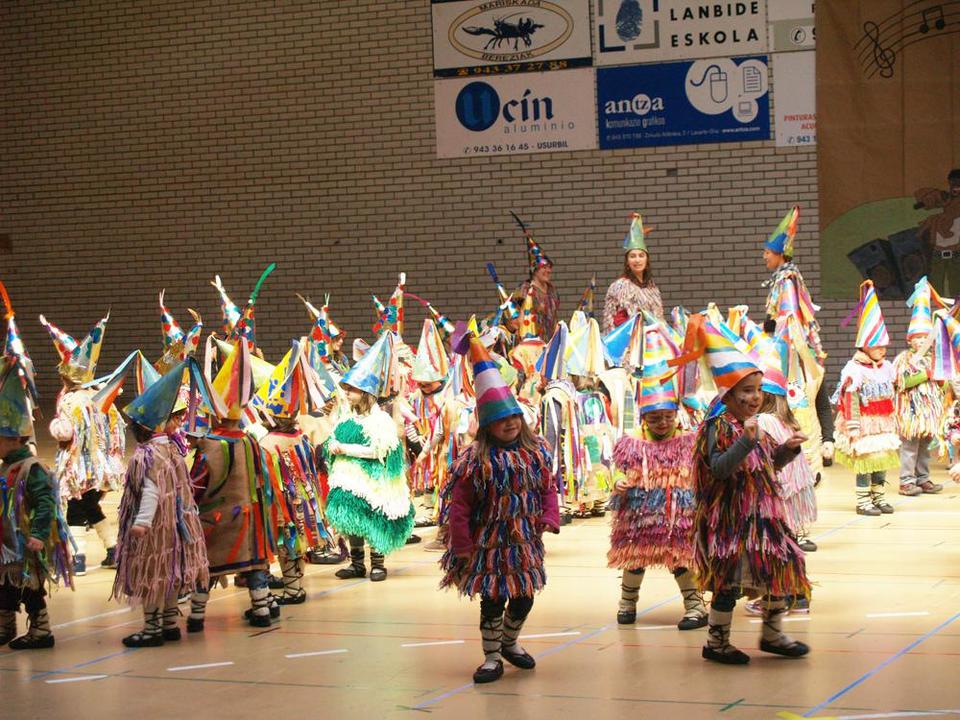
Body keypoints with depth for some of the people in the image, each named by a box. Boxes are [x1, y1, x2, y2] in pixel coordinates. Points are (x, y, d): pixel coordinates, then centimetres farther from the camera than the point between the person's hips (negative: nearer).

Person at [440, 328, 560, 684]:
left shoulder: (536, 451, 1)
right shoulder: (475, 459, -14)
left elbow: (548, 488, 9)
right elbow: (460, 504, -12)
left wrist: (549, 518, -7)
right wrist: (462, 543, -13)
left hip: (525, 541, 4)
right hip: (489, 542, -4)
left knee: (524, 597, 13)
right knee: (493, 600, 2)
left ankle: (509, 642, 38)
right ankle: (492, 657, 16)